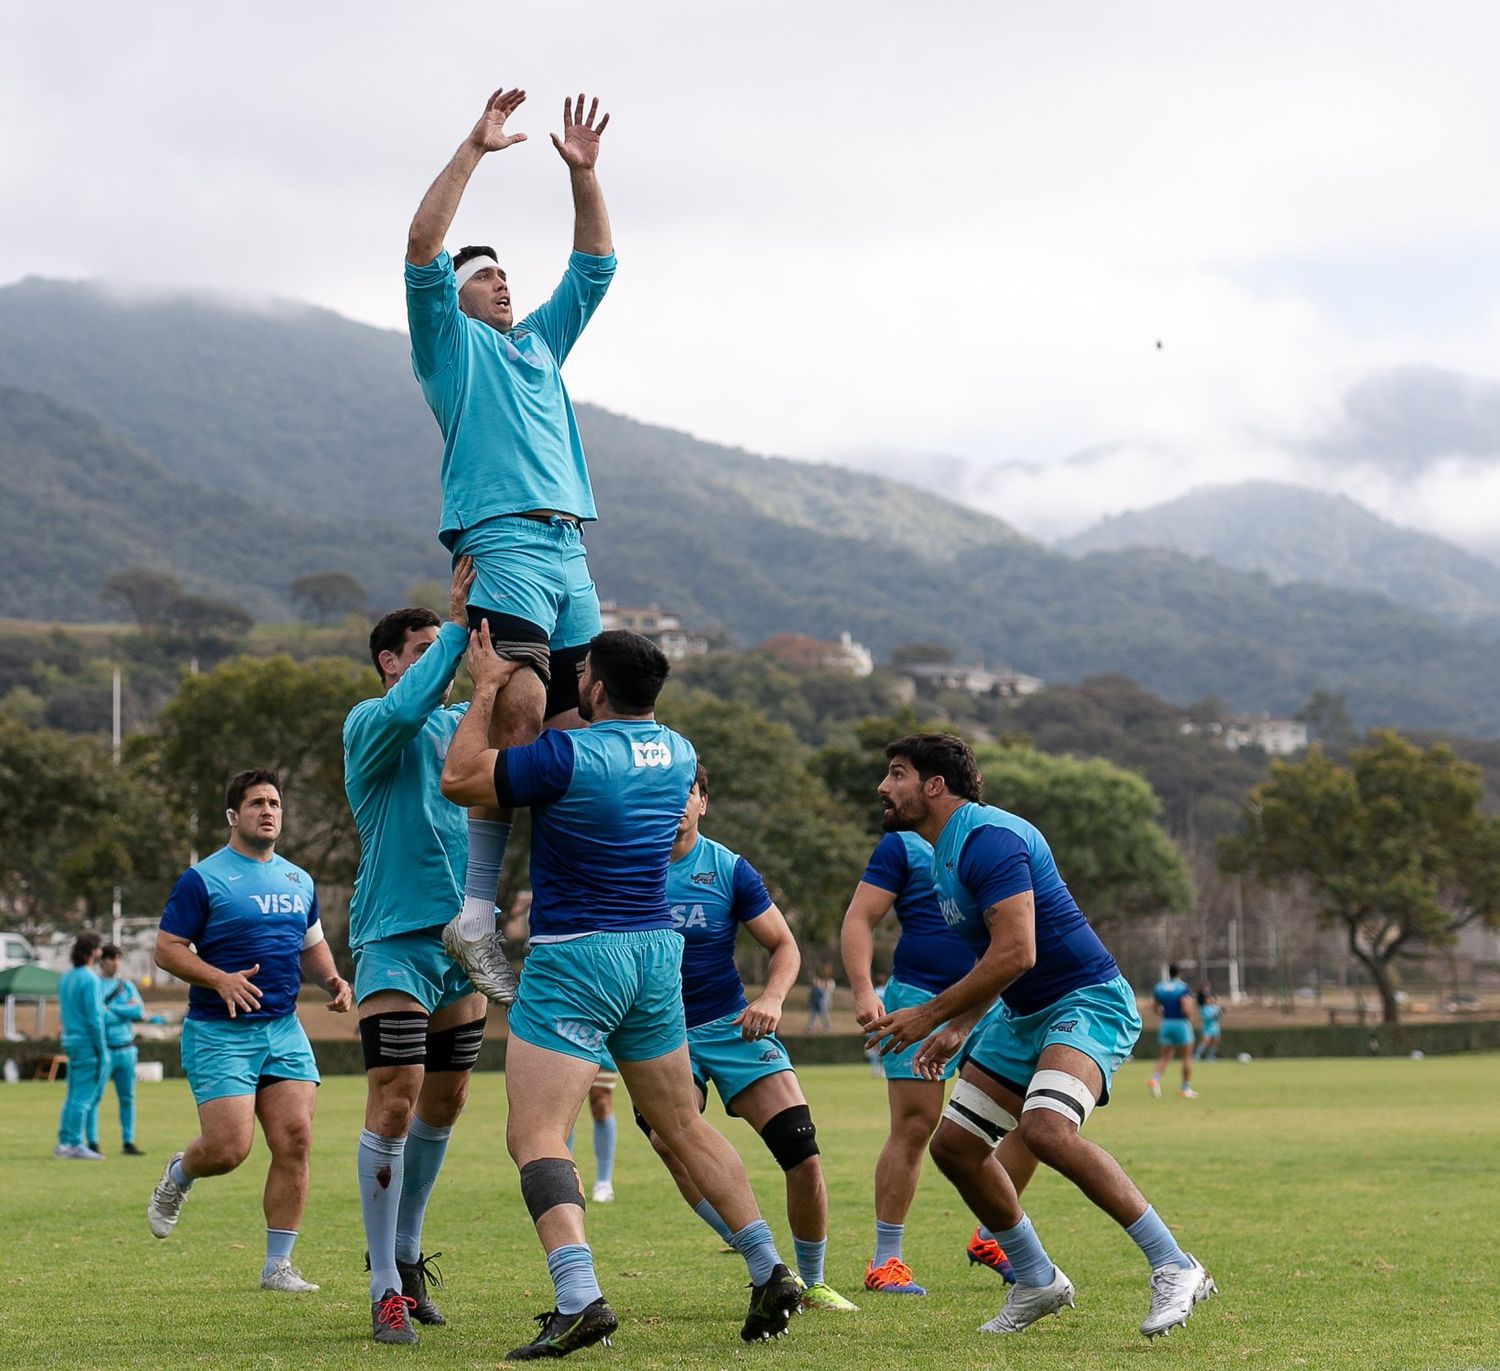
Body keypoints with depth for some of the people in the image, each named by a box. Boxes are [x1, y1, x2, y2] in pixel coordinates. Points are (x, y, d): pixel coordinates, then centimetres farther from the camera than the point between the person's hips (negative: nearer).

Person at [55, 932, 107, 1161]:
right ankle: (76, 1144, -5)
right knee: (85, 1097, -5)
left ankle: (64, 1142, 13)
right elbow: (94, 1018, -17)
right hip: (89, 1044, -8)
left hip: (70, 1041, 8)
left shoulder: (65, 978, 12)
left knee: (73, 1096, 13)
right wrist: (102, 1052, -14)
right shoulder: (89, 979, -14)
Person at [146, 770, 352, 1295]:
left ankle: (277, 1265, 3)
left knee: (294, 1141, -7)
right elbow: (166, 949, -6)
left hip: (284, 1030, 5)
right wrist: (220, 979, -21)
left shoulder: (298, 881, 15)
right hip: (219, 1033, -5)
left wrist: (331, 979, 5)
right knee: (228, 1148, -13)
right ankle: (178, 1176, 24)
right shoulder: (203, 879, -4)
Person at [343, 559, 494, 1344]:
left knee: (442, 1109, 13)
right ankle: (386, 1289, -7)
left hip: (464, 940, 7)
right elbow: (405, 708, -28)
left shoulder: (462, 724, 14)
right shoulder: (370, 723, -6)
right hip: (397, 939, -7)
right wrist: (456, 622, -26)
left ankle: (406, 1254, 29)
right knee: (393, 1105, -11)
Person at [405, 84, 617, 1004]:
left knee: (572, 727, -3)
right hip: (502, 543, -7)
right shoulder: (450, 341, 12)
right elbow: (424, 250, -2)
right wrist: (474, 150, -3)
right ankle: (478, 912, -24)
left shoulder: (540, 343, 29)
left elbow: (595, 265, 31)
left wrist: (583, 172, 21)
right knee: (521, 707, -22)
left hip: (570, 554, 7)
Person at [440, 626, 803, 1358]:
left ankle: (578, 1297, -26)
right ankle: (770, 1271, 18)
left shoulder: (569, 755, -17)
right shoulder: (677, 753, 5)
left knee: (535, 1134, -9)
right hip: (657, 953, 7)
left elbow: (459, 778, -11)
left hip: (575, 956, -7)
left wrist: (487, 686, 0)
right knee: (684, 1126, 19)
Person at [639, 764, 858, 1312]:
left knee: (801, 1150, -12)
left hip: (730, 1025, 0)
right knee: (668, 1139, -28)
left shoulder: (729, 870, -1)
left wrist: (771, 999, -15)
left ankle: (812, 1283, 11)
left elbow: (784, 945, 4)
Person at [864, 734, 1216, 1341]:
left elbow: (1015, 953, -28)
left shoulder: (986, 838, -19)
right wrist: (957, 1030, 21)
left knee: (1046, 1128, -32)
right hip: (1024, 1016, 11)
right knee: (954, 1143, 7)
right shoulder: (944, 851, 14)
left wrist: (930, 1014, -20)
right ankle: (1037, 1282, 21)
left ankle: (1174, 1268, -24)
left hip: (1086, 1001, -11)